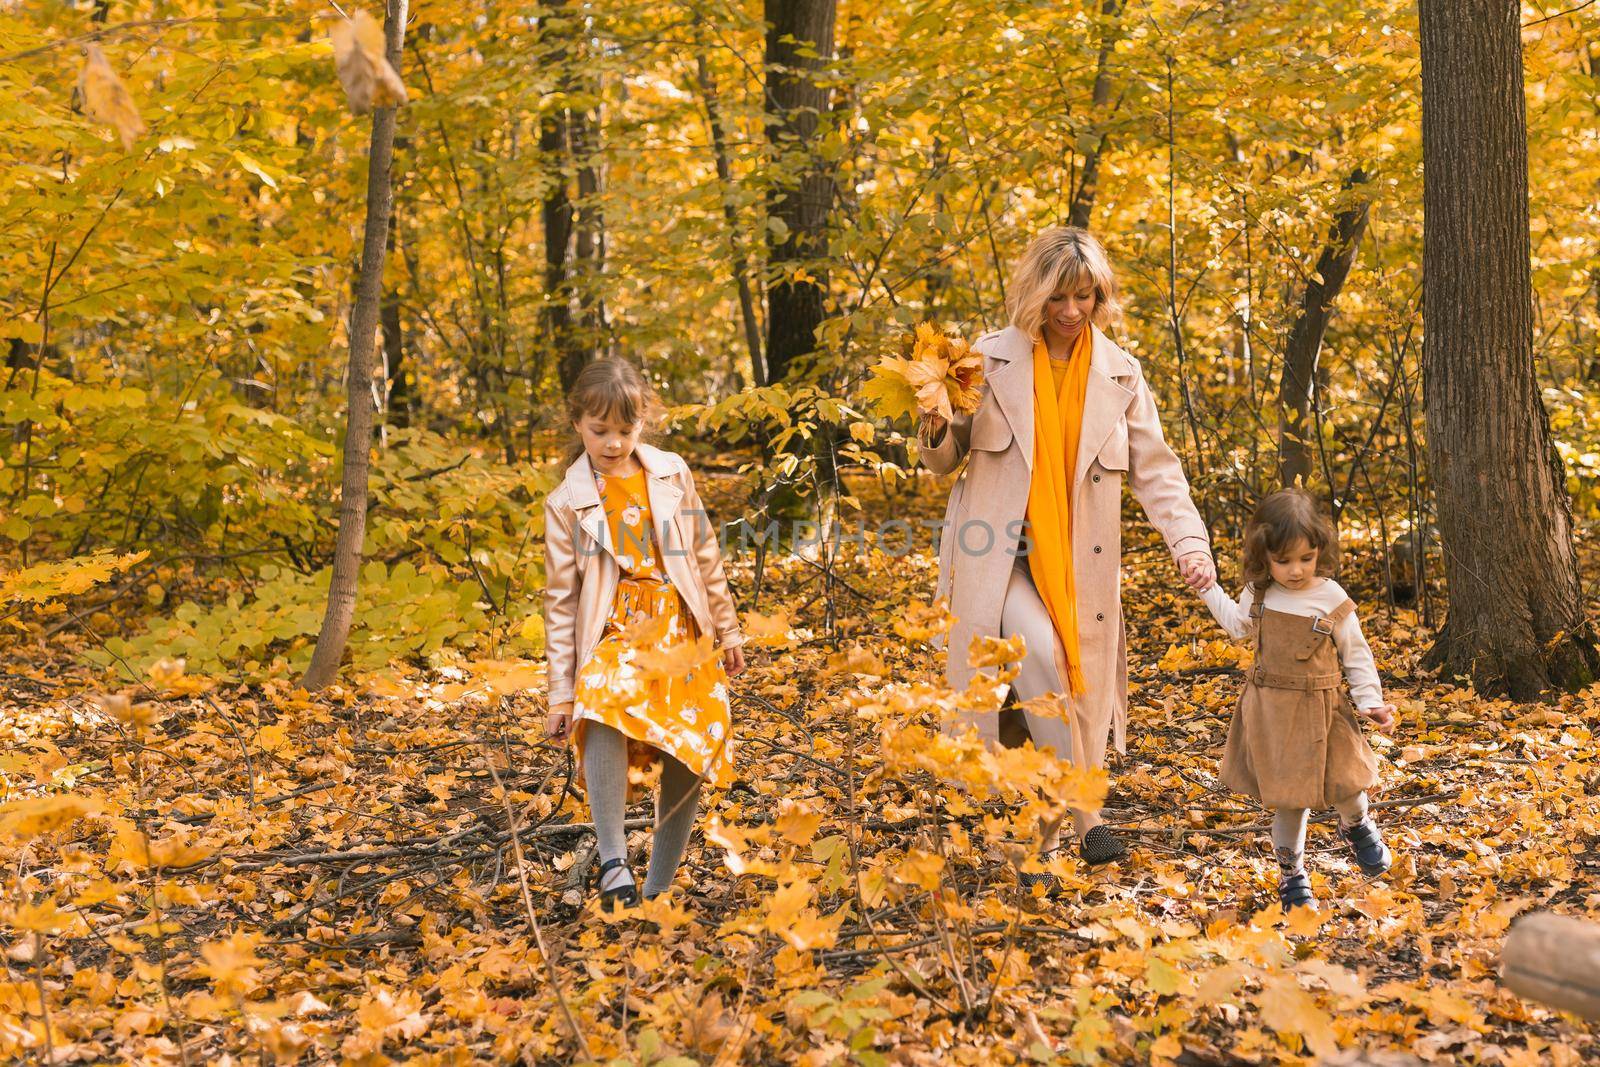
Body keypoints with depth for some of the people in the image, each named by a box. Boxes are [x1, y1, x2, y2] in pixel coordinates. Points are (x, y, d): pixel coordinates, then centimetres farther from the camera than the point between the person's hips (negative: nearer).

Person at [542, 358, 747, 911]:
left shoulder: (672, 474, 5)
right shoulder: (566, 504, -1)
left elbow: (706, 556, 14)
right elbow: (560, 601, 0)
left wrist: (728, 630, 17)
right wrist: (561, 692, -4)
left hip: (684, 637, 3)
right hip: (615, 639, -3)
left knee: (691, 758, -2)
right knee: (603, 708, -34)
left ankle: (659, 885, 16)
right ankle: (613, 861, -26)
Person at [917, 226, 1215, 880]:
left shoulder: (1119, 374, 5)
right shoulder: (989, 359, 0)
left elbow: (1155, 470, 5)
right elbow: (944, 461, 6)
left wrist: (1190, 543, -10)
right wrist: (934, 431, -17)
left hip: (1077, 563, 3)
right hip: (1000, 556, -2)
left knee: (1074, 691, 3)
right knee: (1040, 655, -27)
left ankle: (1041, 834, 19)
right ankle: (1085, 810, -20)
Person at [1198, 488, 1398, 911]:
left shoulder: (1333, 601, -11)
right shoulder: (1257, 595, -3)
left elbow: (1357, 657, -1)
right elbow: (1237, 623, 21)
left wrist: (1371, 702, -7)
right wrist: (1208, 587, 17)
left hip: (1319, 710, -2)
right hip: (1269, 709, 2)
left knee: (1344, 785, -2)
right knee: (1287, 799, 8)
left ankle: (1357, 825, 34)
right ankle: (1291, 873, 25)